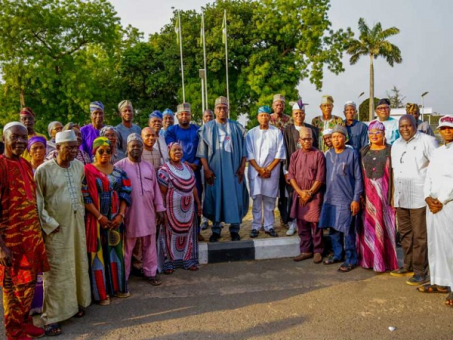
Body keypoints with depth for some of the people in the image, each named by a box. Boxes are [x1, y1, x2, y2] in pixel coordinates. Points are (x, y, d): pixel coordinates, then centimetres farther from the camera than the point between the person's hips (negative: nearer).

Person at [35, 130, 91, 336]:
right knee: (57, 270, 0)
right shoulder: (43, 170, -13)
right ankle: (52, 317, 11)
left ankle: (76, 303, 31)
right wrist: (50, 224, -12)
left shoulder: (79, 166, 3)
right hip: (56, 227, -5)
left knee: (78, 264, 14)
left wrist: (81, 213, 11)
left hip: (77, 223, 5)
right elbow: (37, 202, -9)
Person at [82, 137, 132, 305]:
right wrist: (99, 216, -16)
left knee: (116, 251, 12)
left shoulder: (118, 171, 7)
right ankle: (101, 292, 12)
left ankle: (117, 287, 25)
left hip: (115, 219, 4)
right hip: (96, 219, -4)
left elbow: (125, 194, 4)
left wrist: (120, 215, -8)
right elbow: (85, 197, -11)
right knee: (98, 253, 2)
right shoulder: (87, 171, -5)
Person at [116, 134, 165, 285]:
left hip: (148, 213, 4)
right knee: (127, 247, 6)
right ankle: (123, 276, 19)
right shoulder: (119, 166, -6)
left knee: (150, 245, 12)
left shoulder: (149, 166, 10)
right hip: (129, 213, -4)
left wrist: (159, 208, 9)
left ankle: (150, 273, 26)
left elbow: (156, 188, 12)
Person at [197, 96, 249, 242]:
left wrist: (242, 167, -2)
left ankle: (234, 229, 10)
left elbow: (243, 149, 7)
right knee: (215, 197, 3)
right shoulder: (207, 128, 4)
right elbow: (202, 152, 1)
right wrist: (206, 169, -8)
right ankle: (216, 230, 12)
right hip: (215, 169, 0)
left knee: (234, 197, 0)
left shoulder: (237, 127, 7)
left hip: (233, 169, 1)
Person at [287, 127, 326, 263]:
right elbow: (291, 176, 4)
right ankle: (305, 250, 20)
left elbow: (320, 178, -7)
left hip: (314, 195, -4)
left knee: (315, 223, 0)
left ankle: (318, 251, 12)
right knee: (301, 223, 9)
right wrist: (300, 192, -8)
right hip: (299, 195, 4)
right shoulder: (295, 155, 7)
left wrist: (309, 193, -11)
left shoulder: (318, 155, -4)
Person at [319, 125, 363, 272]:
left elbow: (358, 178, -5)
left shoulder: (352, 154, -5)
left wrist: (356, 199, -9)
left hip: (346, 198, -5)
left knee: (347, 230, -1)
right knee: (333, 228, 11)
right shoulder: (328, 154, 9)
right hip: (330, 198, 5)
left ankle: (351, 259, 11)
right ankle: (337, 254, 26)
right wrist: (326, 194, 10)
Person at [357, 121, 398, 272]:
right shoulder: (363, 151, 10)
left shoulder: (390, 150, 0)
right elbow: (360, 174, 9)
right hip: (367, 193, 3)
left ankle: (385, 260, 10)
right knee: (367, 226, 6)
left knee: (384, 226, 0)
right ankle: (368, 258, 17)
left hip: (384, 192, -3)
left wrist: (393, 195, -11)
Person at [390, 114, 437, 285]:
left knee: (419, 236, -1)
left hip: (419, 198, -6)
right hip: (401, 199, 7)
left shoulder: (427, 141, -6)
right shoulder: (396, 144, 15)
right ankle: (407, 266, 28)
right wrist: (393, 194, 16)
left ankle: (421, 272, 9)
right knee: (405, 234, 15)